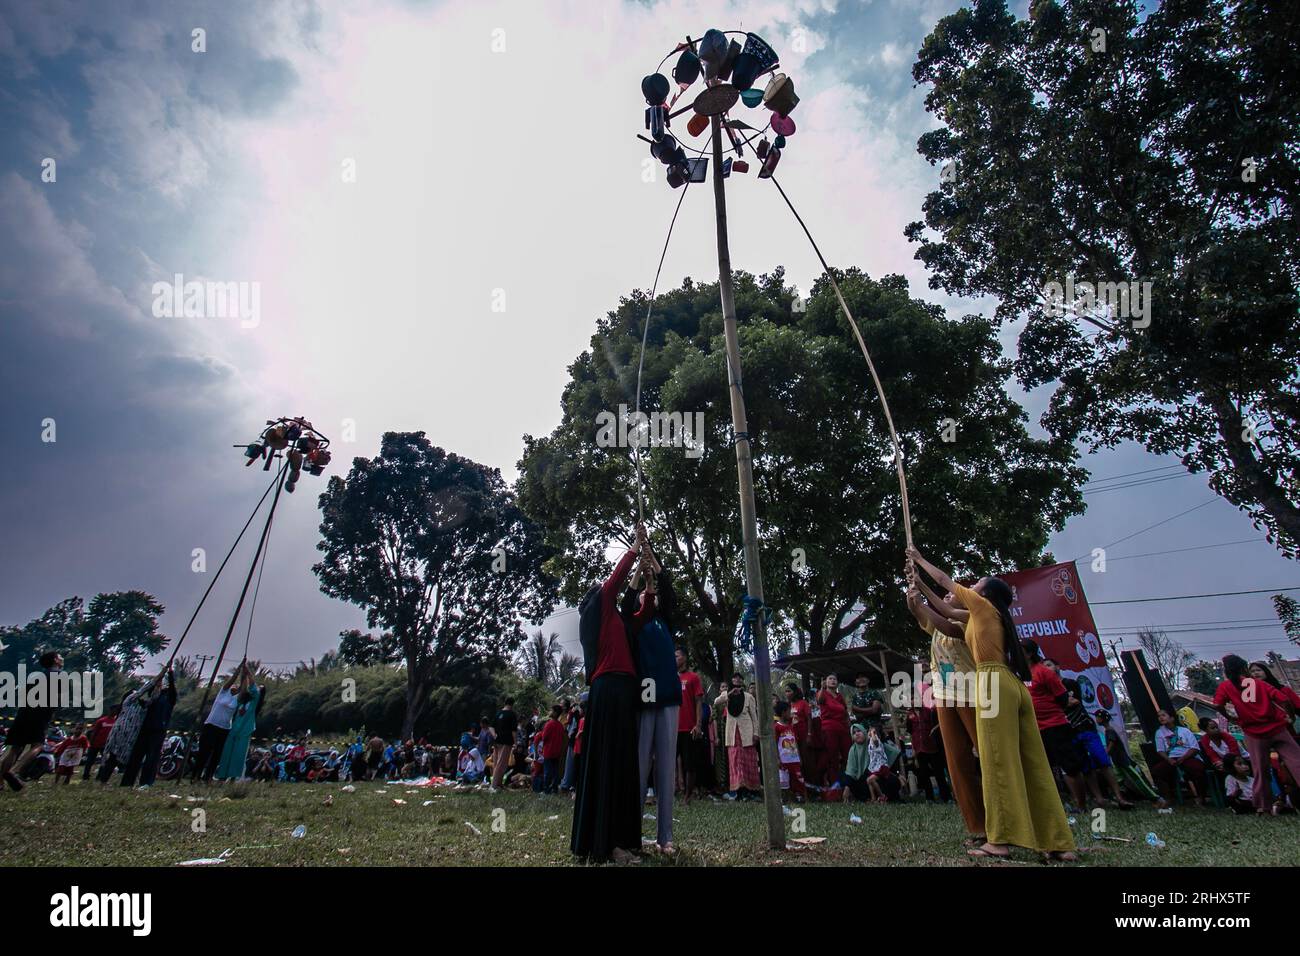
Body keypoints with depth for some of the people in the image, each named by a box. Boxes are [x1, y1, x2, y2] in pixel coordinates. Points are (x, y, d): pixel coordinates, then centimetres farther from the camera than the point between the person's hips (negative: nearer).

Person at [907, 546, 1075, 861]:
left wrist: (919, 559, 26)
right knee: (1033, 764, 6)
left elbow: (944, 580, 12)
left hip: (995, 683, -9)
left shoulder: (983, 606, 6)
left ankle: (1000, 840, -12)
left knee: (998, 762, -11)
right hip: (1014, 685, 9)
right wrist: (918, 582, 35)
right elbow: (945, 611, 33)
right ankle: (1059, 843, 7)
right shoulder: (986, 616, 26)